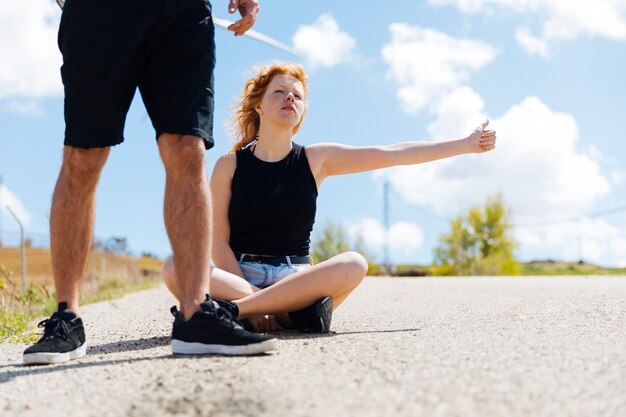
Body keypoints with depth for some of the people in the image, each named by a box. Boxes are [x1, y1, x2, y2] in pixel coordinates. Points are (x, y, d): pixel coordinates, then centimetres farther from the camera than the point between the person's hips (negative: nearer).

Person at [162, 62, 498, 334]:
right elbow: (218, 240, -2)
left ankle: (229, 311, -29)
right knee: (176, 269, -30)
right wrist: (255, 302, -15)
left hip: (296, 279, 2)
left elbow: (395, 154, 7)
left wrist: (465, 144, 7)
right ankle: (290, 312, -28)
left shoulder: (316, 160, 8)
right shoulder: (230, 165, 3)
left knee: (353, 265, -29)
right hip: (239, 278, -1)